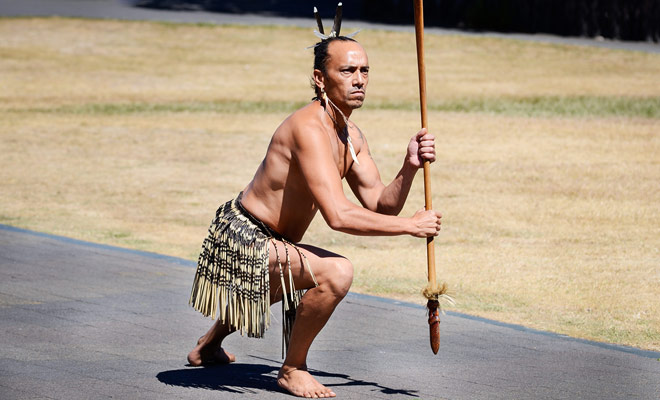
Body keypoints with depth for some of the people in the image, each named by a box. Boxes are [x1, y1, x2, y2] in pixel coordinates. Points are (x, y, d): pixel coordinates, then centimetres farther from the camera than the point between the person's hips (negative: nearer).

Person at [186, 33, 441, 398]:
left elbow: (380, 206, 0)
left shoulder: (351, 136, 2)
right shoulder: (309, 128, -28)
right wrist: (411, 225, -29)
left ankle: (208, 347, 66)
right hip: (245, 241, -10)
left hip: (268, 242, 10)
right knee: (336, 273, -30)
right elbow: (338, 216, -35)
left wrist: (409, 168, -18)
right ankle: (293, 369, -10)